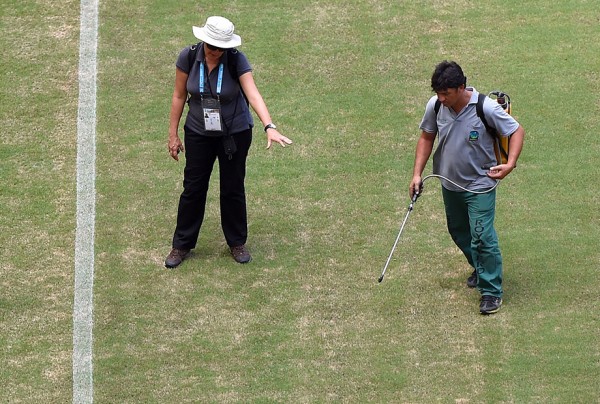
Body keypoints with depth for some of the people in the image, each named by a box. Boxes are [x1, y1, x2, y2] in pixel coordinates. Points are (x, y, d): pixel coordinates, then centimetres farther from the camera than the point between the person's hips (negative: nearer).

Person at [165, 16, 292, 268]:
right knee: (193, 188, 7)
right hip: (198, 133, 1)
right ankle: (182, 245, 22)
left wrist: (269, 127, -45)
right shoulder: (189, 57, -15)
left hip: (236, 133, -1)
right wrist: (173, 134, -1)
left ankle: (237, 243, 27)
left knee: (233, 189, 8)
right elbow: (179, 96, -4)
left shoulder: (236, 60, -20)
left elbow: (253, 95, -31)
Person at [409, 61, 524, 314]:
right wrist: (417, 174, -1)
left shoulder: (486, 108, -24)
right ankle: (480, 269, 45)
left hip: (480, 184, -6)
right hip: (449, 182, 6)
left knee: (482, 236, -12)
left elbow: (517, 131, -12)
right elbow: (427, 138, 5)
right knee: (458, 232, 21)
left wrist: (510, 164, -26)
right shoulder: (435, 106, -12)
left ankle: (491, 291, 0)